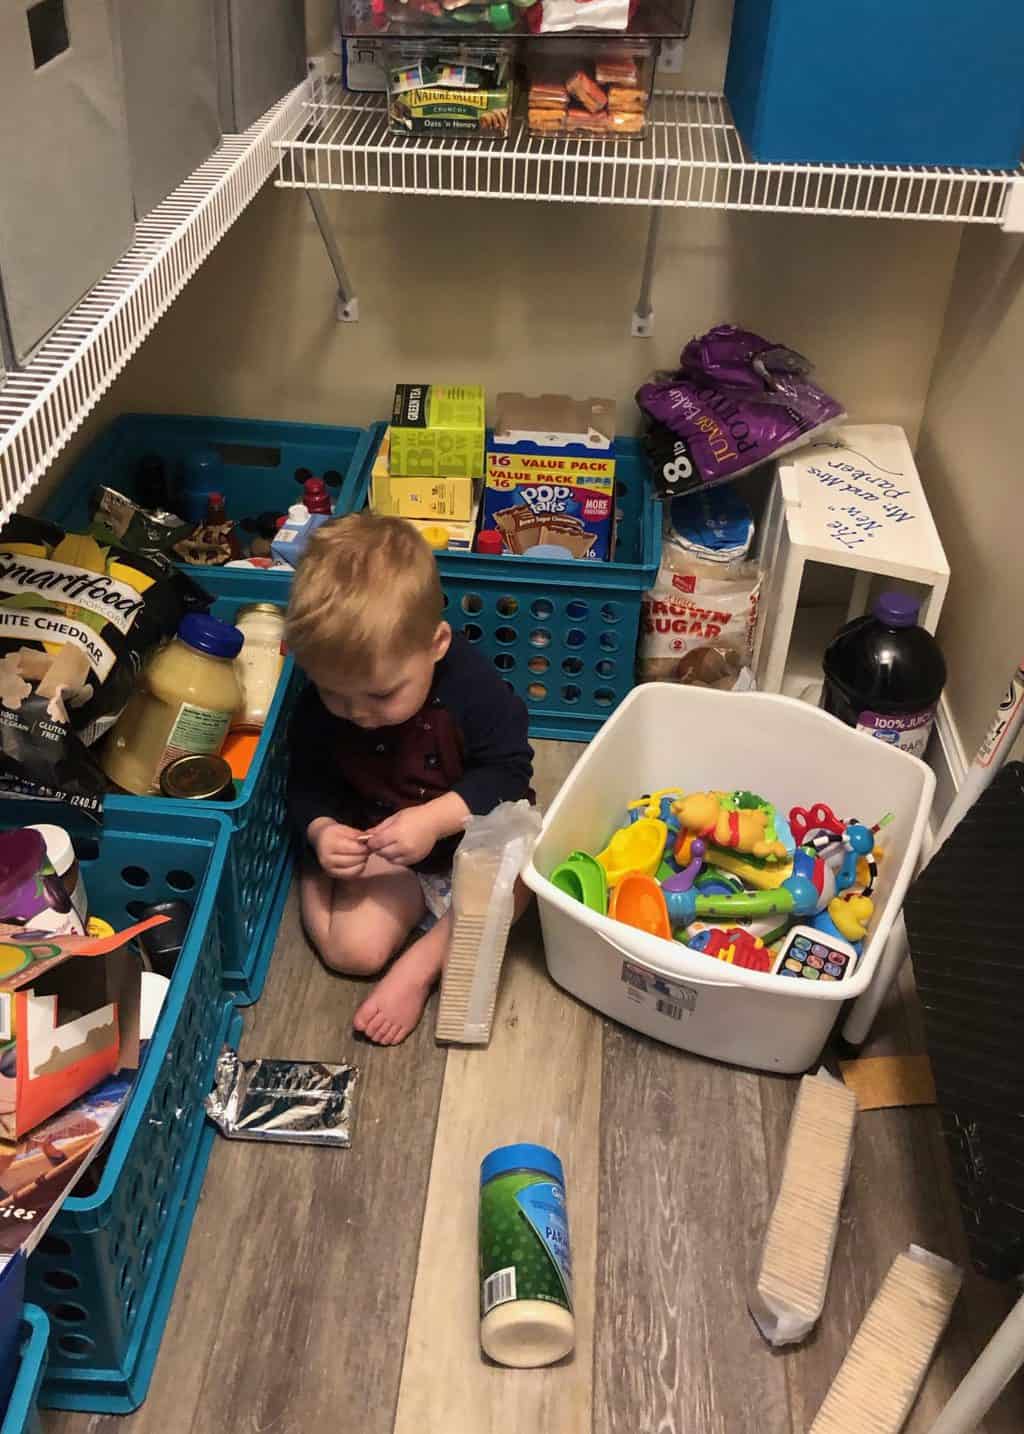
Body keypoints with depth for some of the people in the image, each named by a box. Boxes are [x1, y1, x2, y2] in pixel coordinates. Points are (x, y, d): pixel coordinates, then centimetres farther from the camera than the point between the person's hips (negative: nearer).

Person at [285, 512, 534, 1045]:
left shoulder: (471, 684, -25)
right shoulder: (317, 710, -17)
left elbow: (508, 770, -21)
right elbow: (311, 786, -4)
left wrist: (435, 819, -34)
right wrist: (322, 832, -27)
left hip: (473, 838, -1)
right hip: (381, 849, 1)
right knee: (353, 949, -19)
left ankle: (418, 968, -12)